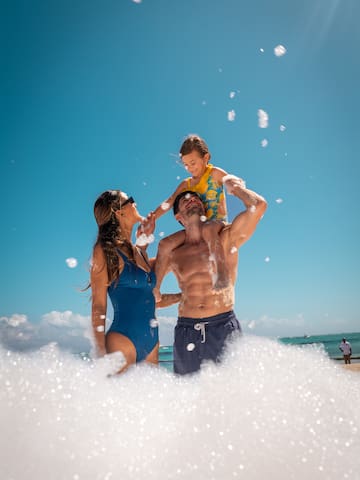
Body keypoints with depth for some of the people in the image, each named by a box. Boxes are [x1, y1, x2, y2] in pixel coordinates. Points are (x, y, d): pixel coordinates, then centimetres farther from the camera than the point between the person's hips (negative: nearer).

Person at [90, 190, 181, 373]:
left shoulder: (139, 252, 13)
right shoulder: (105, 250, -6)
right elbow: (98, 307, -8)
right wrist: (101, 354, -12)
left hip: (152, 340, 7)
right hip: (123, 339, -7)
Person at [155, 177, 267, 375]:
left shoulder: (226, 239, 4)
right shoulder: (172, 253, 10)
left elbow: (258, 205, -6)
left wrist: (234, 187, 10)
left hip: (223, 326, -2)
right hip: (186, 330, 2)